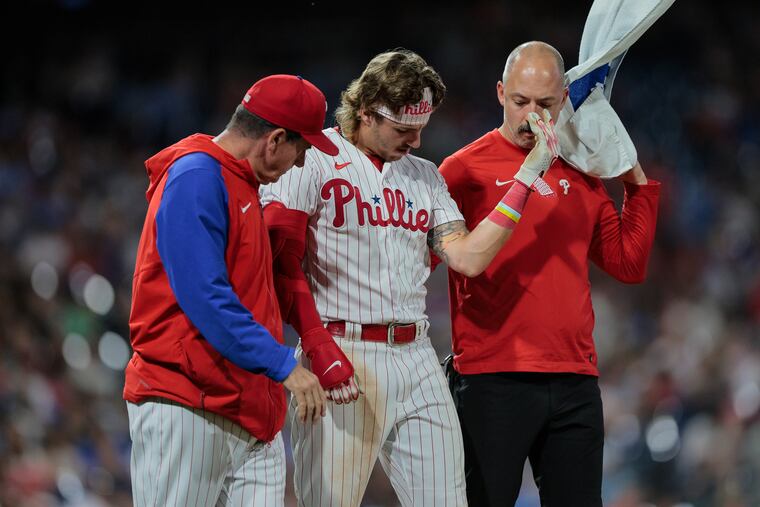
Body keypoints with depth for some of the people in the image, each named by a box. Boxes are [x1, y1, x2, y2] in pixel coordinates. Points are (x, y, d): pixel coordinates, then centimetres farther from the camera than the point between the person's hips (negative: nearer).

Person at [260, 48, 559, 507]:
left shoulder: (425, 176, 17)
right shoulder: (312, 160, -2)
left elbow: (468, 258, 7)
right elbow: (282, 261, -8)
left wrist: (528, 175, 3)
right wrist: (319, 348, -17)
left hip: (418, 360, 6)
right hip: (342, 357, -6)